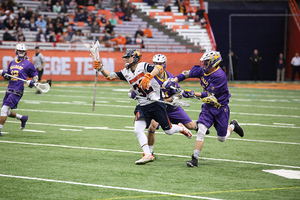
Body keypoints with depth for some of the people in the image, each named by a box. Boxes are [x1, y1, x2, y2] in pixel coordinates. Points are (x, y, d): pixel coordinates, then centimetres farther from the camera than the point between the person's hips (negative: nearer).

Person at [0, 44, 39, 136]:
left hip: (17, 91, -7)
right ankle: (22, 118, 30)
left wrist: (32, 82, -10)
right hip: (9, 89, 7)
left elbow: (35, 76, 10)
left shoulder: (28, 64, 1)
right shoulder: (12, 63, 18)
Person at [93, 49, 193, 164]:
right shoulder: (126, 73, 9)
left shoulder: (143, 66, -11)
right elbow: (111, 76, 9)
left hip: (156, 103, -6)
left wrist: (148, 77, -44)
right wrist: (100, 68, -7)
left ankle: (181, 128, 37)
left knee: (168, 131, 4)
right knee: (138, 130, -14)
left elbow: (159, 69, -28)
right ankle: (148, 155, -10)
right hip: (142, 106, 6)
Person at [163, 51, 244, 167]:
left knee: (221, 138, 9)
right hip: (208, 106, 5)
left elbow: (209, 95, -27)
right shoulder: (202, 70, -5)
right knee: (201, 130, -13)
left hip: (221, 108, -5)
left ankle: (233, 126, 41)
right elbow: (187, 74, -1)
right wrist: (172, 81, -14)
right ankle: (195, 159, -12)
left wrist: (194, 94, -35)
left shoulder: (219, 76, -26)